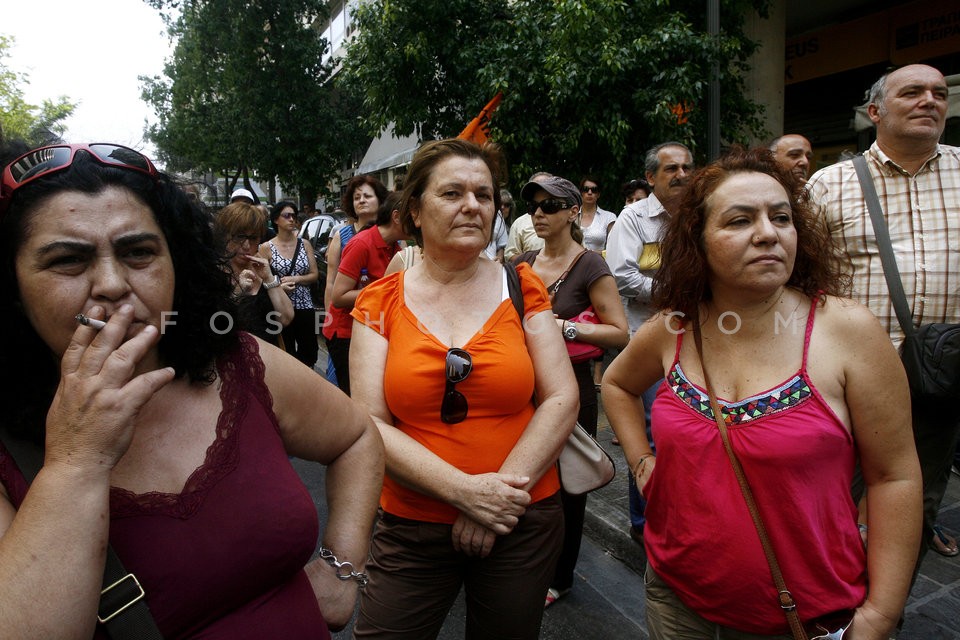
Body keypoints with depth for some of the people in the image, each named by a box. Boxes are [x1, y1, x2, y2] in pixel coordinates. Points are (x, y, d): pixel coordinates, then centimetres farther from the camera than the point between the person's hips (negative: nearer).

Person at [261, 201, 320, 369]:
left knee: (309, 350, 7)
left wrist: (295, 279, -12)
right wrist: (278, 286, -19)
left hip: (304, 305, 2)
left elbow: (315, 275, 3)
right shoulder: (266, 248, -2)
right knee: (286, 353, 6)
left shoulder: (305, 244, 5)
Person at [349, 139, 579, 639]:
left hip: (523, 523, 1)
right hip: (410, 527, 0)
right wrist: (464, 490, -19)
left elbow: (562, 400, -5)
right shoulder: (379, 302, -3)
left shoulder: (521, 288, -2)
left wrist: (507, 489, -15)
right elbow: (369, 424, -10)